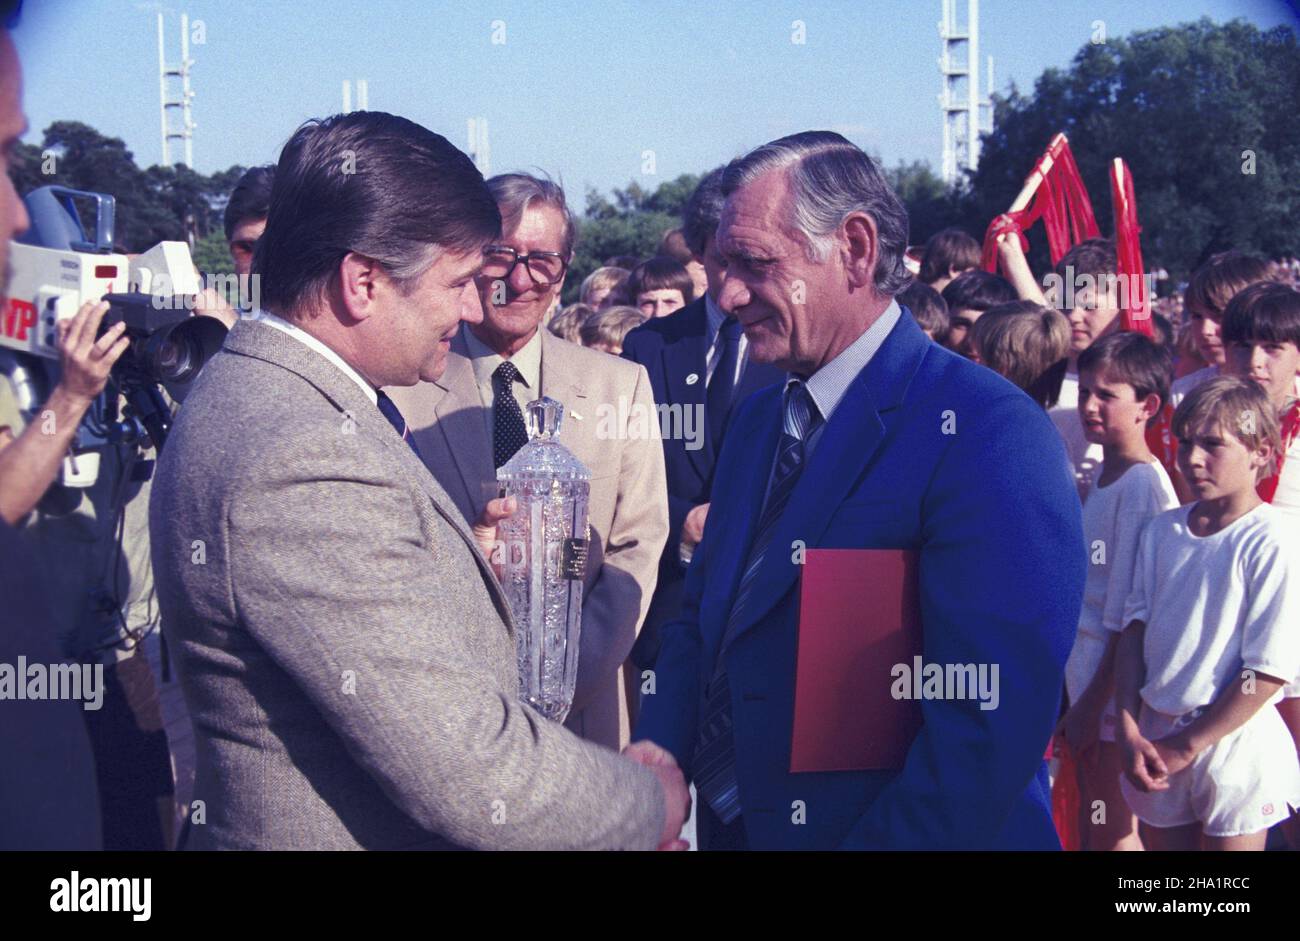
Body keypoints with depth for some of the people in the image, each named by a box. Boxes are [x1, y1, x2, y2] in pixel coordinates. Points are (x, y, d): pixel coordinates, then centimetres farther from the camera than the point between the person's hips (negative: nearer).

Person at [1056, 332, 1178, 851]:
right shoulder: (1102, 475, 10)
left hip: (1117, 688, -9)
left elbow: (1130, 615, -18)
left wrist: (1094, 703, -15)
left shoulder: (1144, 484, -17)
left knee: (1112, 836, 1)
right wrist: (1077, 700, 16)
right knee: (1090, 829, 16)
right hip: (1085, 678, 9)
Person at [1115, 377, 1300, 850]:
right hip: (1155, 735, 5)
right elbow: (1135, 631, 5)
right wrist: (1129, 731, -6)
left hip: (1234, 743, -5)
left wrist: (1184, 747, -12)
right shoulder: (1162, 531, 3)